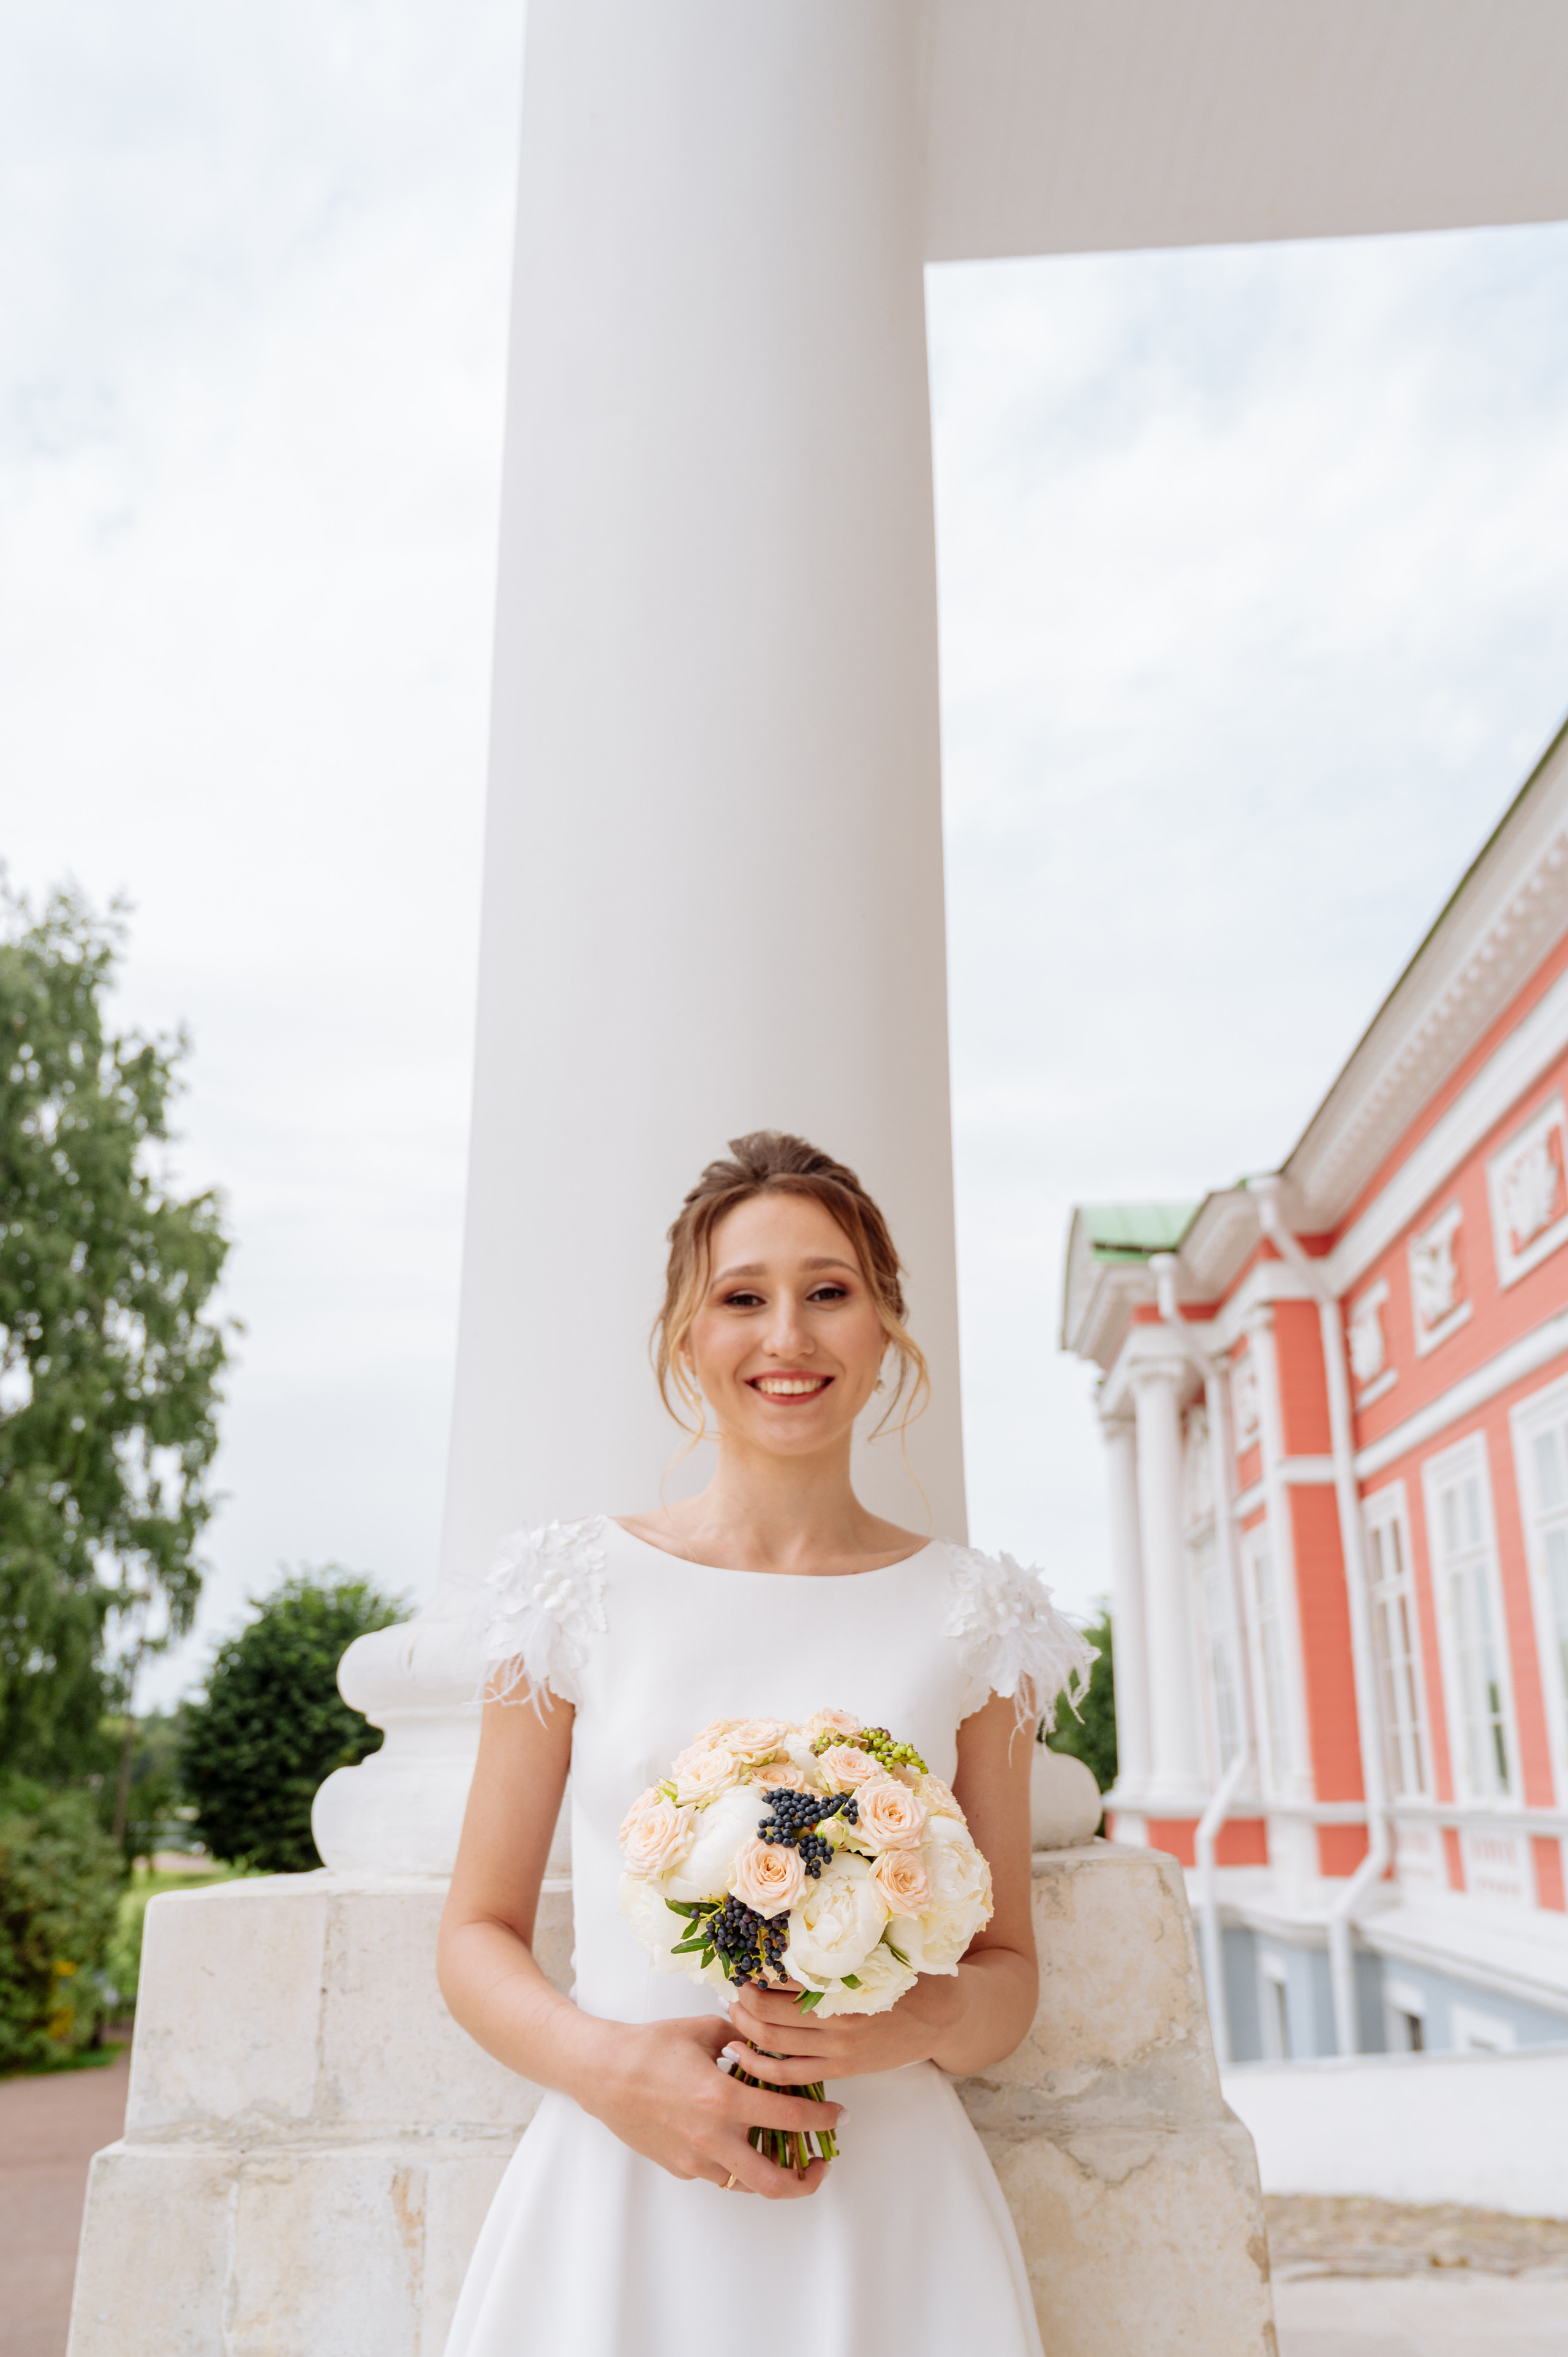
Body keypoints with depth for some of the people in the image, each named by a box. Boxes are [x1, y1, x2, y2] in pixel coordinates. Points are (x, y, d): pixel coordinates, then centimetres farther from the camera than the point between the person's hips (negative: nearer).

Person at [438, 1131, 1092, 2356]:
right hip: (616, 2190, 0)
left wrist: (925, 2018, -13)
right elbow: (478, 1935, 4)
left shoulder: (967, 1614, 0)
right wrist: (608, 2065, -14)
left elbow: (1009, 1970, 8)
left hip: (887, 2211, 1)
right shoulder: (584, 1588, -2)